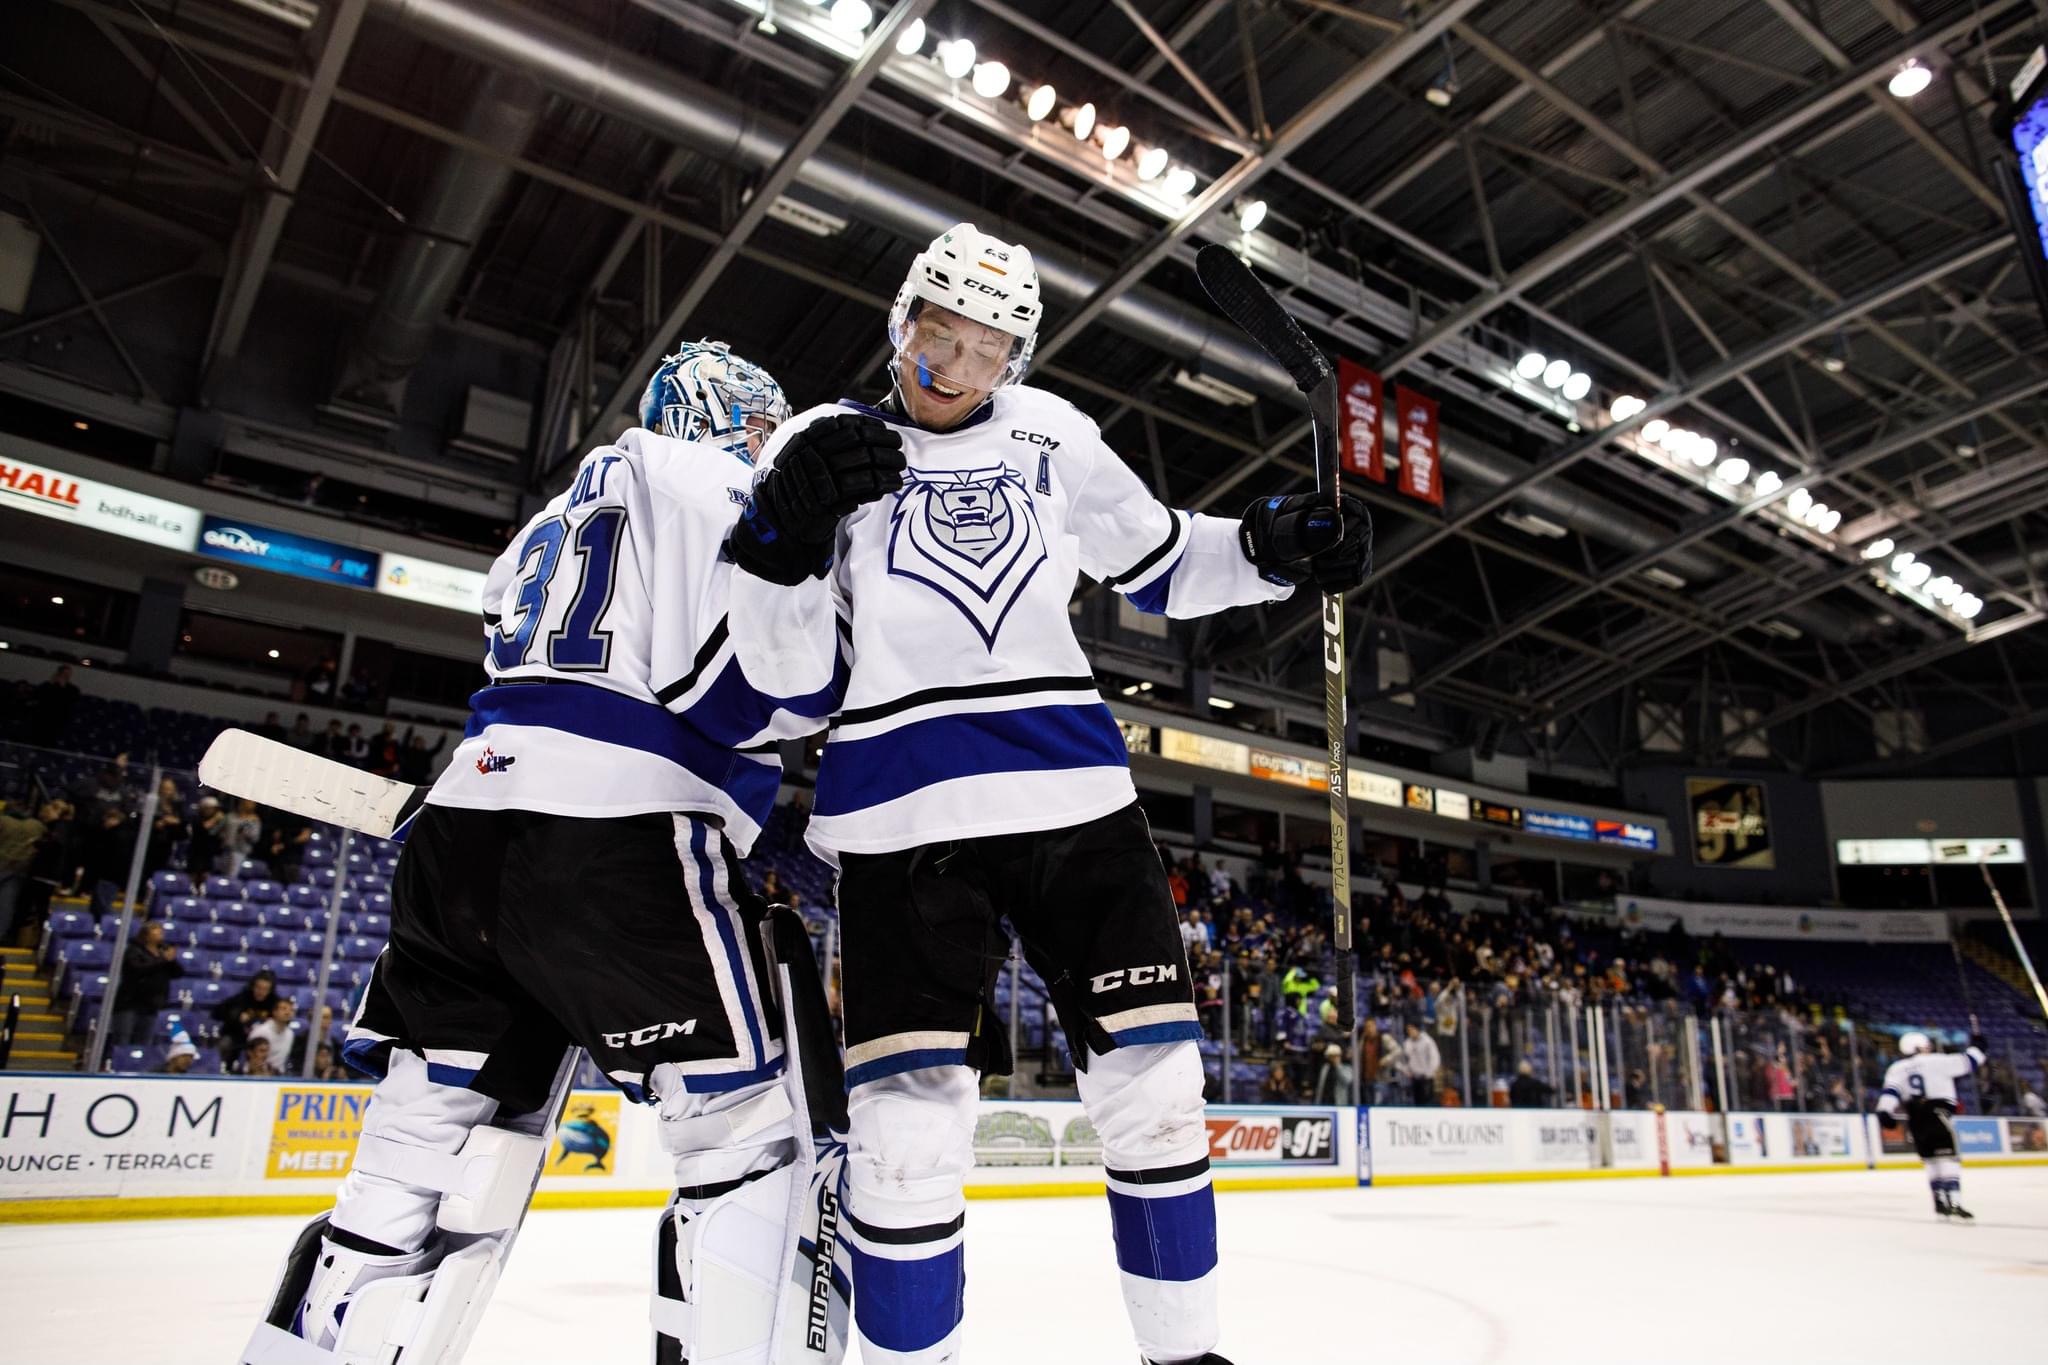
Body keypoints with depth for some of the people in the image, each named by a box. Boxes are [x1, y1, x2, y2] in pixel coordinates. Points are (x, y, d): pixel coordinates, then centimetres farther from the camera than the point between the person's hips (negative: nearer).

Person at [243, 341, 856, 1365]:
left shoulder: (562, 514, 32)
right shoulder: (703, 477, 4)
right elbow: (738, 683, -10)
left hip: (463, 833, 9)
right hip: (612, 839, -9)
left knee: (438, 1133, 11)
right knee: (753, 1135, -1)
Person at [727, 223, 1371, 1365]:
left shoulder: (1051, 436, 11)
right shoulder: (822, 448, 5)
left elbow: (1162, 565, 20)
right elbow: (790, 669, 0)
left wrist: (1276, 546, 3)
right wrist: (784, 528, -17)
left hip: (1073, 790, 3)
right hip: (904, 811, -2)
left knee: (1155, 1082, 4)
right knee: (912, 1128, -9)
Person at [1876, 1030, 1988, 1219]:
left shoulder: (1896, 1068, 12)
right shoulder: (1936, 1061, 4)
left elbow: (1891, 1091, -2)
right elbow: (1966, 1062, 9)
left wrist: (1885, 1111, -12)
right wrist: (1976, 1047, 27)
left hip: (1914, 1119, 5)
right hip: (1937, 1112, -5)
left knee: (1932, 1161, 17)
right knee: (1948, 1159, -8)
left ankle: (1941, 1203, 18)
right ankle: (1953, 1203, -21)